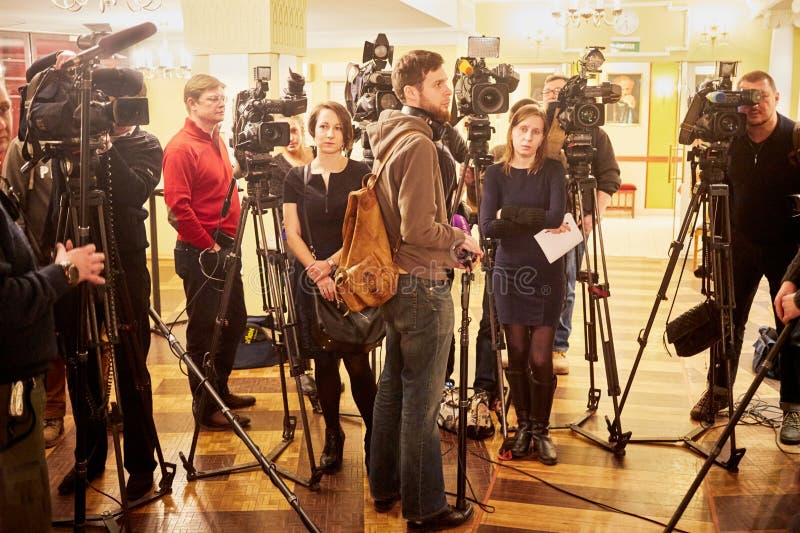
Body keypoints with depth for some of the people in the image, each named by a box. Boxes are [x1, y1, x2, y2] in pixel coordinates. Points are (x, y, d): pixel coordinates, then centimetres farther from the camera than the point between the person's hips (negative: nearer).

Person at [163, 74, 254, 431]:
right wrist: (208, 245, -16)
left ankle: (221, 391, 33)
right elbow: (178, 206, -21)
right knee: (204, 331, 0)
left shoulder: (216, 140, 14)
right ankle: (207, 409, 12)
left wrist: (229, 241, 14)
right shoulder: (181, 147, -14)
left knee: (234, 322, 17)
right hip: (200, 254, -9)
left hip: (225, 248, 9)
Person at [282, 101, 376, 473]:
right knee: (324, 362, 7)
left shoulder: (361, 175, 1)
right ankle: (332, 436, 22)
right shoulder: (297, 178, 7)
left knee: (357, 363, -5)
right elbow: (292, 233, 3)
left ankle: (374, 436, 10)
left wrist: (331, 263, -12)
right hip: (311, 281, 2)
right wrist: (316, 271, -10)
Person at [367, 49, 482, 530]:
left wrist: (447, 240, 11)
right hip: (424, 286, -10)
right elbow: (418, 229, -23)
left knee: (393, 387, 18)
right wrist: (459, 238, -6)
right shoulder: (419, 144, -19)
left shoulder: (391, 138, 10)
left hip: (396, 282, 10)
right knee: (422, 400, 0)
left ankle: (386, 487, 31)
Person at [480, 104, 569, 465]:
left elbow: (556, 216, -16)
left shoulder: (553, 171, 1)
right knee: (517, 355, 6)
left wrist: (510, 214, -13)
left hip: (546, 274, -1)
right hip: (509, 273, 1)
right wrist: (537, 224, -12)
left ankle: (540, 429, 14)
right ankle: (523, 425, 22)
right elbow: (488, 226, -9)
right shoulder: (496, 174, 4)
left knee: (540, 358, -3)